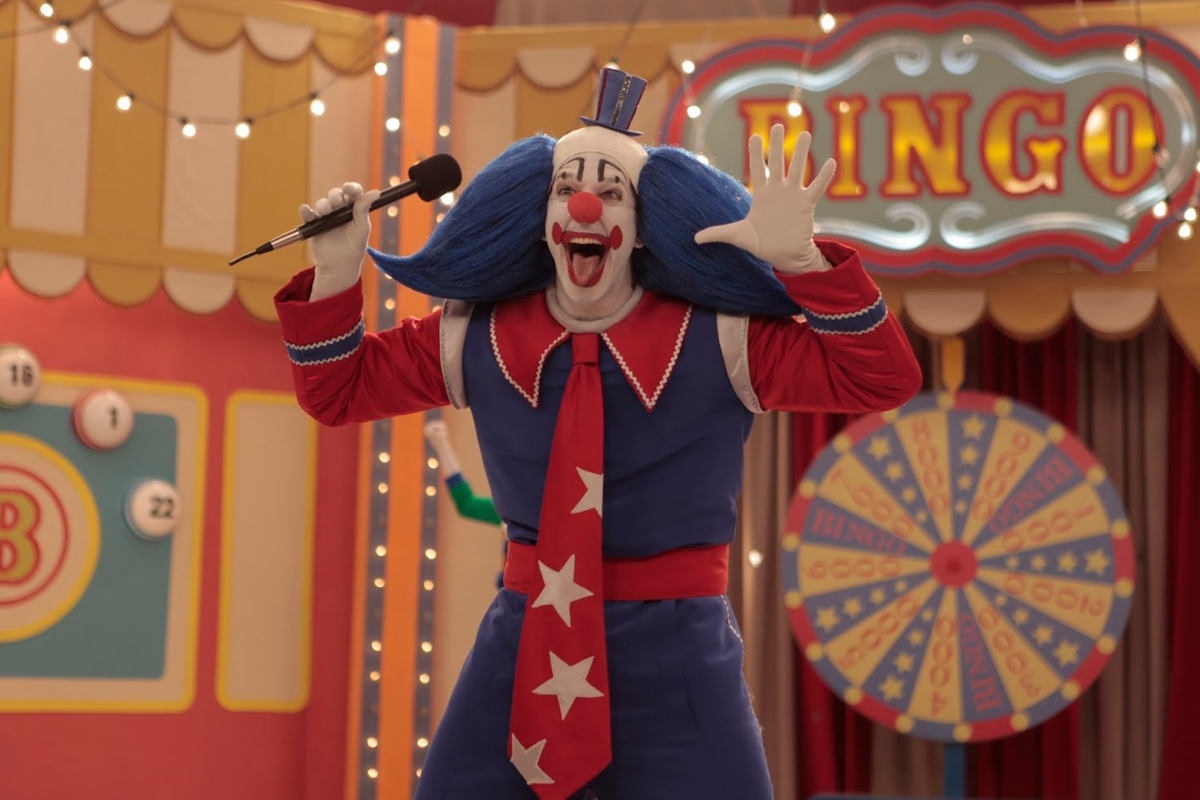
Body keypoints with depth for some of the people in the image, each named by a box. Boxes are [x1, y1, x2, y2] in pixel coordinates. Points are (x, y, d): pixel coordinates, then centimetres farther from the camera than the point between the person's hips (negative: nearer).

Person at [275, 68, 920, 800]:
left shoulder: (718, 338, -5)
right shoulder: (479, 335, 4)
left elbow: (883, 378, -11)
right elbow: (340, 390, 13)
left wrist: (800, 262, -25)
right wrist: (336, 276, -4)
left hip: (675, 655, -3)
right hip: (522, 647, 3)